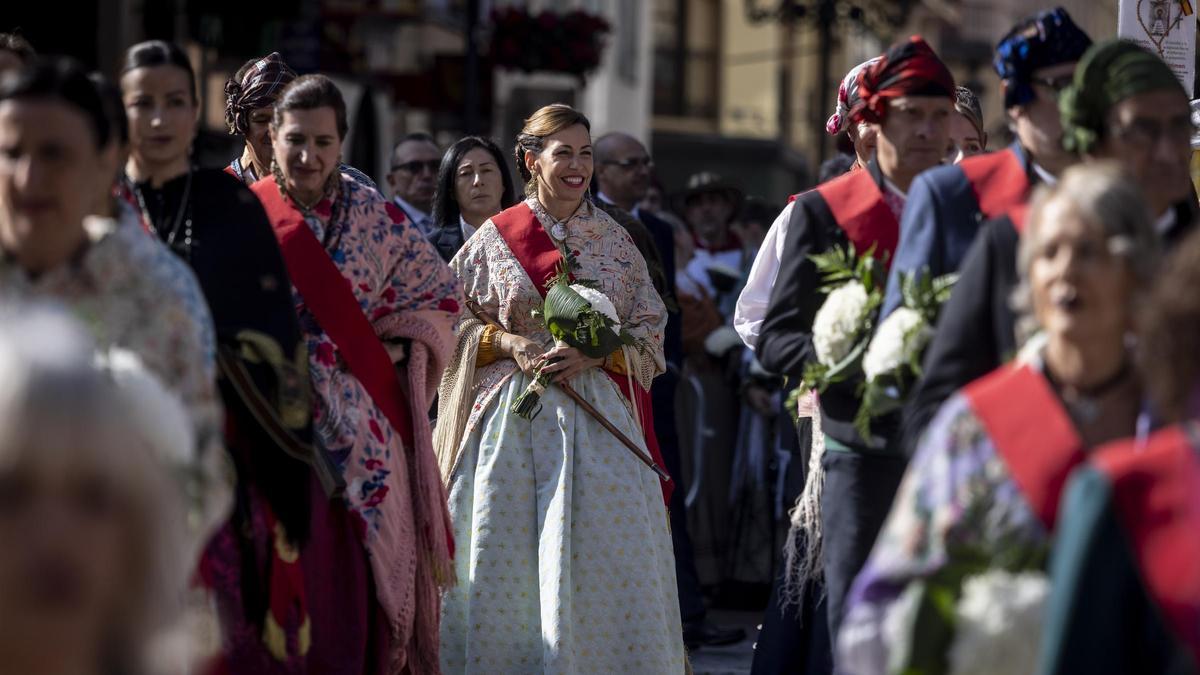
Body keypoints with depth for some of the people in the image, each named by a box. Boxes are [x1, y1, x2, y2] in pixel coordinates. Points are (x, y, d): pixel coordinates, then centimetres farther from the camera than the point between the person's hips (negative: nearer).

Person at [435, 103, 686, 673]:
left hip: (598, 421, 1)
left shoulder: (614, 241, 8)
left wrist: (594, 355, -11)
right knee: (509, 558, -1)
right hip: (513, 419, -1)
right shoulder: (494, 238, 5)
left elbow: (650, 333, 7)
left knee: (603, 557, -4)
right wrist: (507, 342, -10)